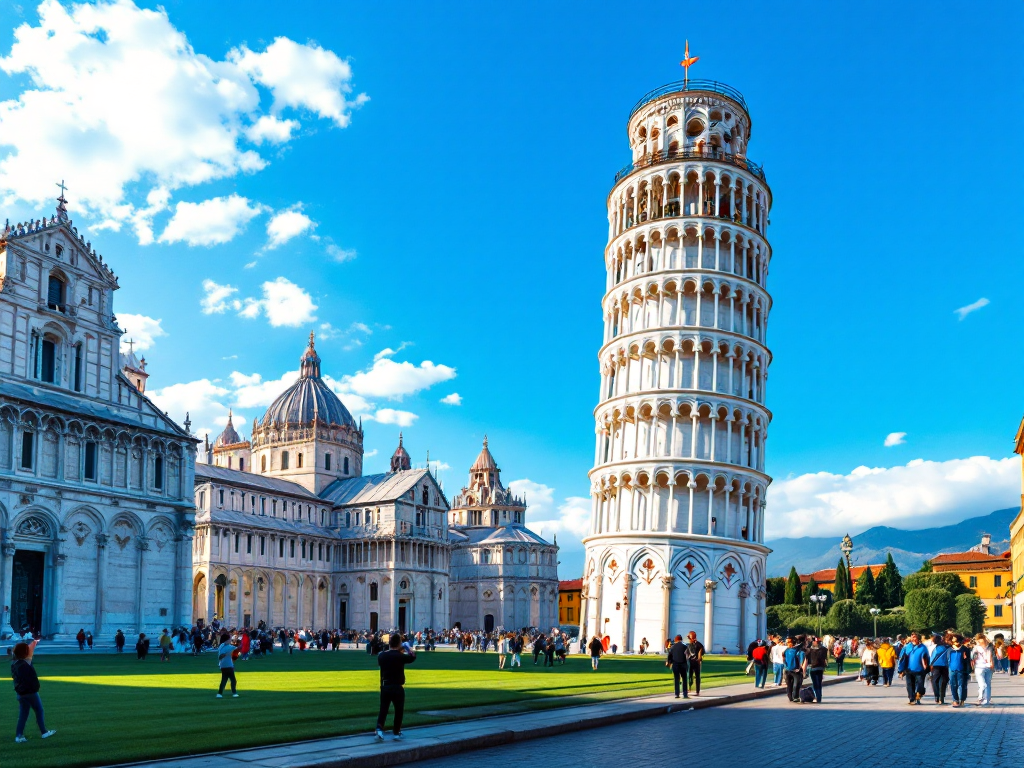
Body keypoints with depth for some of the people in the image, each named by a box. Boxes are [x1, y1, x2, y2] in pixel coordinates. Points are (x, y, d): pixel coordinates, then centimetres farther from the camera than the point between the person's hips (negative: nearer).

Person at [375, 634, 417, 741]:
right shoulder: (400, 656, -14)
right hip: (397, 687, -4)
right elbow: (412, 657, 2)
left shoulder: (382, 655, -1)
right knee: (399, 710, 11)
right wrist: (409, 648, 20)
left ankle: (379, 729, -8)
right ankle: (396, 733, 16)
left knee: (383, 709, 10)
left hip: (385, 687, 4)